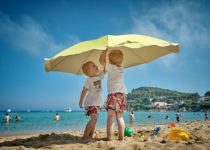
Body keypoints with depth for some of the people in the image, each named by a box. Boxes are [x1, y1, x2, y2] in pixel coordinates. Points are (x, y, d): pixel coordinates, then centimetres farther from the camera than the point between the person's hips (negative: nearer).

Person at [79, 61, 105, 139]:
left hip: (97, 103, 7)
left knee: (94, 120, 7)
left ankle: (90, 136, 13)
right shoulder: (88, 80, -8)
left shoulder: (99, 76, 9)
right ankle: (85, 136, -16)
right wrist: (81, 102, -15)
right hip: (91, 103, -7)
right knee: (94, 118, -18)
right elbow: (84, 91, -11)